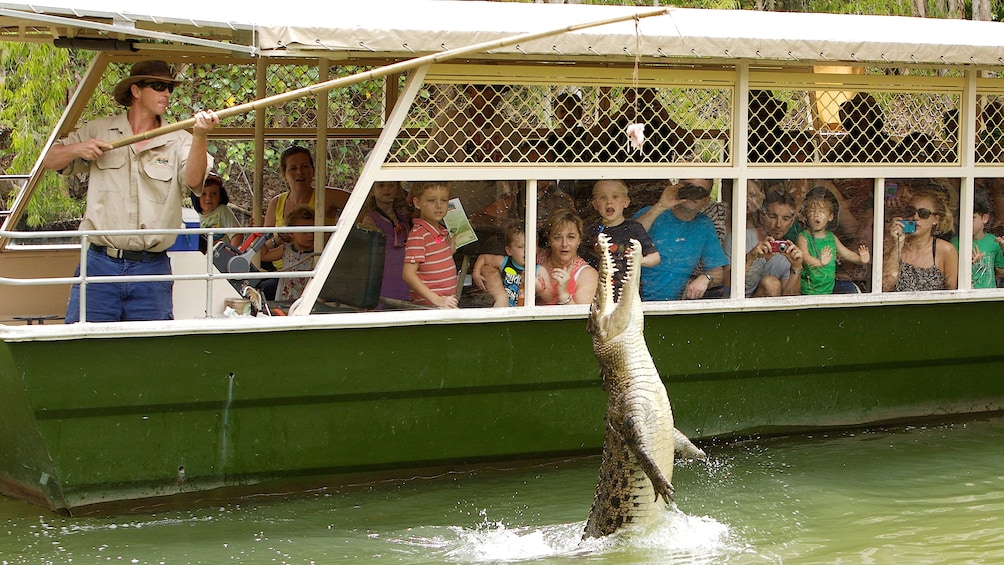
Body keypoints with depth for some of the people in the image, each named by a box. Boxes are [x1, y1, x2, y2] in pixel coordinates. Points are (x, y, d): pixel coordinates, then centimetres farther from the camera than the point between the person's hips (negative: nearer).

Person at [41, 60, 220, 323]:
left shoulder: (178, 141, 3)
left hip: (152, 271, 0)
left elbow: (193, 181, -17)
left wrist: (199, 136, -34)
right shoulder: (98, 131, 8)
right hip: (100, 264, 0)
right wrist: (77, 149, -5)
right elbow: (48, 160, 17)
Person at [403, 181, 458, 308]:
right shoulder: (418, 235, -14)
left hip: (446, 304, 8)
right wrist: (437, 300, -24)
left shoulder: (442, 231, 12)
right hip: (428, 306, -8)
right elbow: (408, 274, -19)